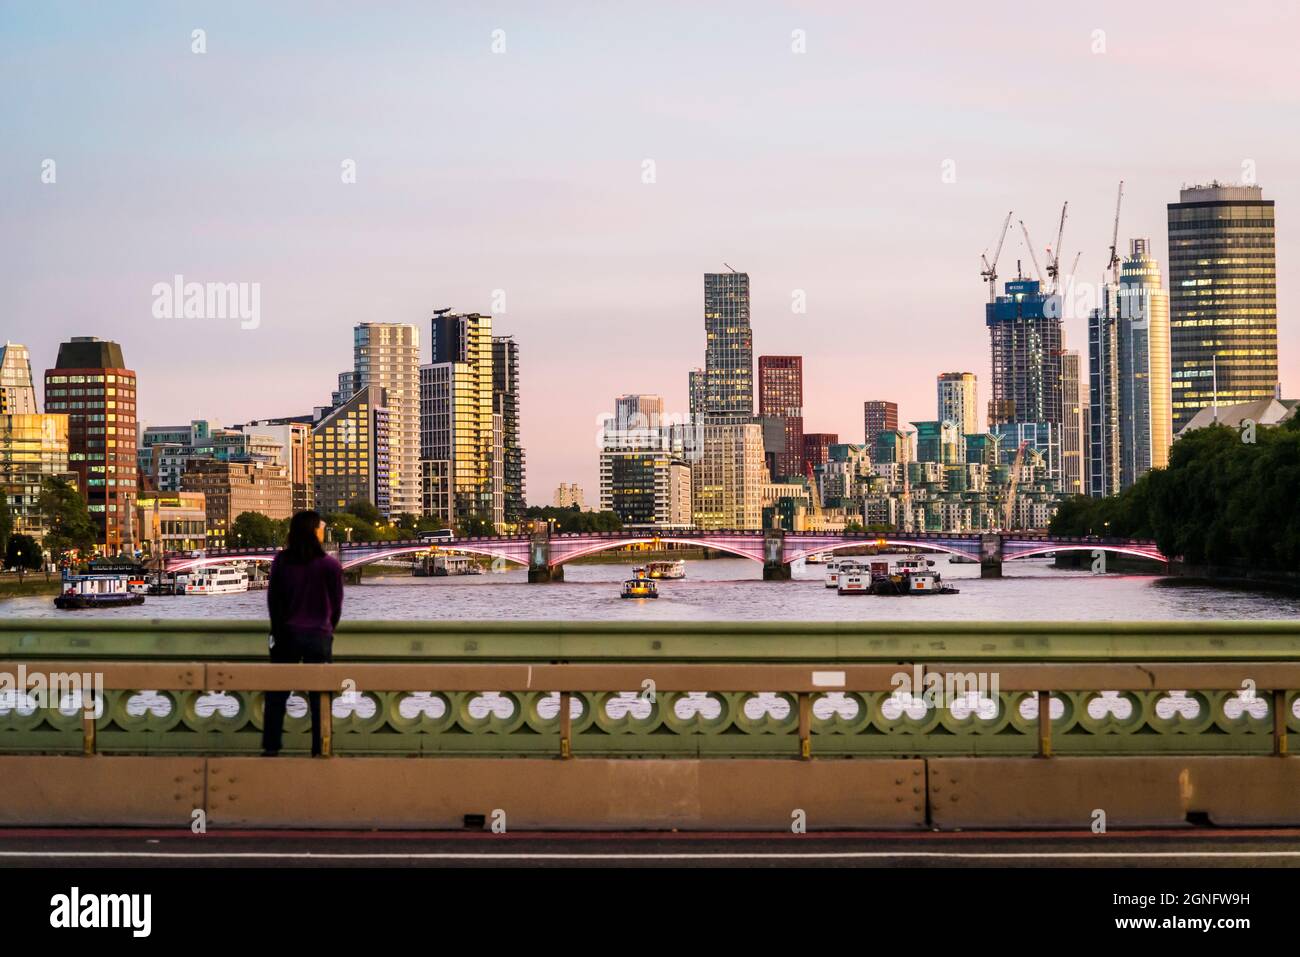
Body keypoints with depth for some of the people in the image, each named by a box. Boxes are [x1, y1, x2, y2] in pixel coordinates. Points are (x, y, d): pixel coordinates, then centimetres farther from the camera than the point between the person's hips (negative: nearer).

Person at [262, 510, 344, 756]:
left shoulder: (281, 561, -3)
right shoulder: (330, 565, -9)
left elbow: (273, 598, 4)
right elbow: (336, 604, -1)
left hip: (287, 634, 2)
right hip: (319, 635, -2)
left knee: (277, 694, 10)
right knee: (319, 697, 6)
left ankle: (270, 747, 8)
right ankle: (319, 750, 7)